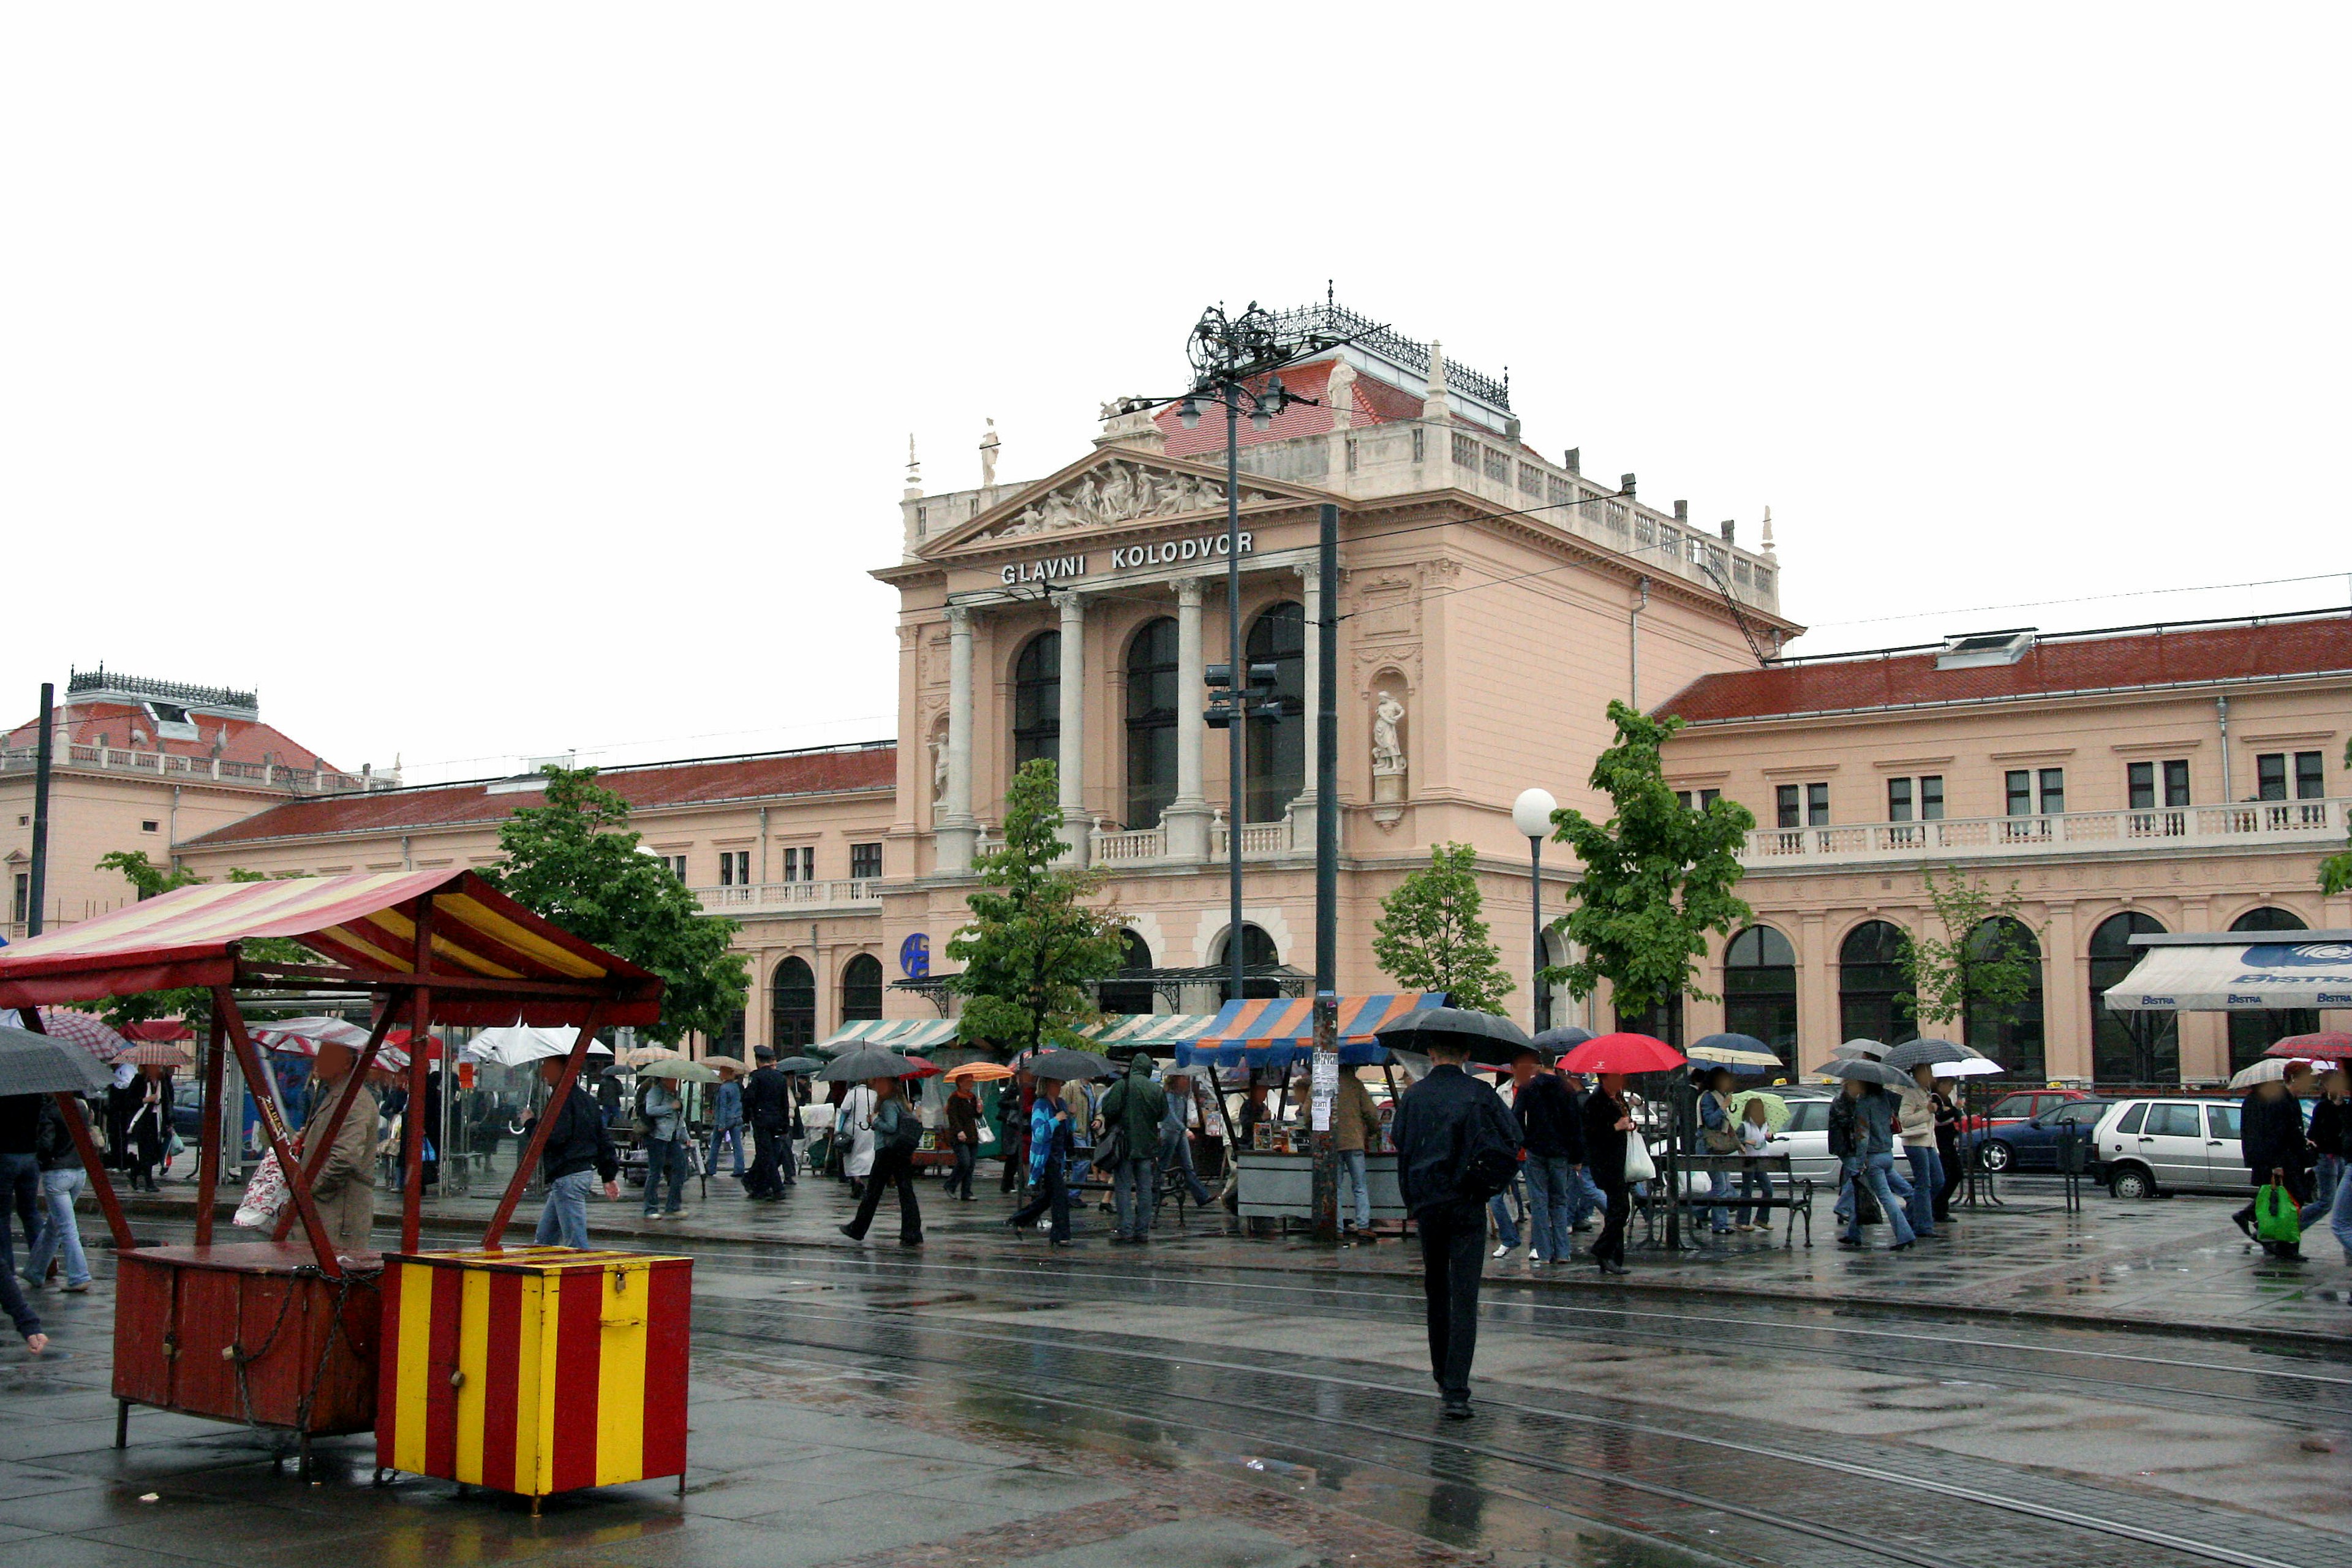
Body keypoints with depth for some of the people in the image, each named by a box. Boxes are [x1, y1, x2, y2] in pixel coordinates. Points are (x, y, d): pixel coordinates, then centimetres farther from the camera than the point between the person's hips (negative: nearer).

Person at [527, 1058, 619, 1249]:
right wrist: (609, 1176, 22)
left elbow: (554, 1138, -22)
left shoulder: (563, 1099, -13)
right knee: (544, 1239, 17)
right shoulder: (587, 1100, 17)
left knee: (576, 1244, -10)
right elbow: (603, 1140, 19)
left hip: (566, 1178, -10)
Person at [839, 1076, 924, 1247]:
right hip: (903, 1153, 8)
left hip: (886, 1151, -8)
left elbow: (891, 1126, -21)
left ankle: (857, 1230, 16)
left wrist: (874, 1120, -6)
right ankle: (912, 1235, -4)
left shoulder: (888, 1104, -12)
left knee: (873, 1191, 4)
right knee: (906, 1191, 2)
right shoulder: (901, 1101, 15)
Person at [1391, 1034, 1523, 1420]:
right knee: (1464, 1298, -5)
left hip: (1426, 1203, 2)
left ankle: (1442, 1378, 26)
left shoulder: (1413, 1096, 1)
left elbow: (1402, 1152, 5)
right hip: (1467, 1204, -2)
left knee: (1436, 1293, 17)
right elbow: (1513, 1140, -3)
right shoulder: (1480, 1094, -4)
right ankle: (1456, 1392, -13)